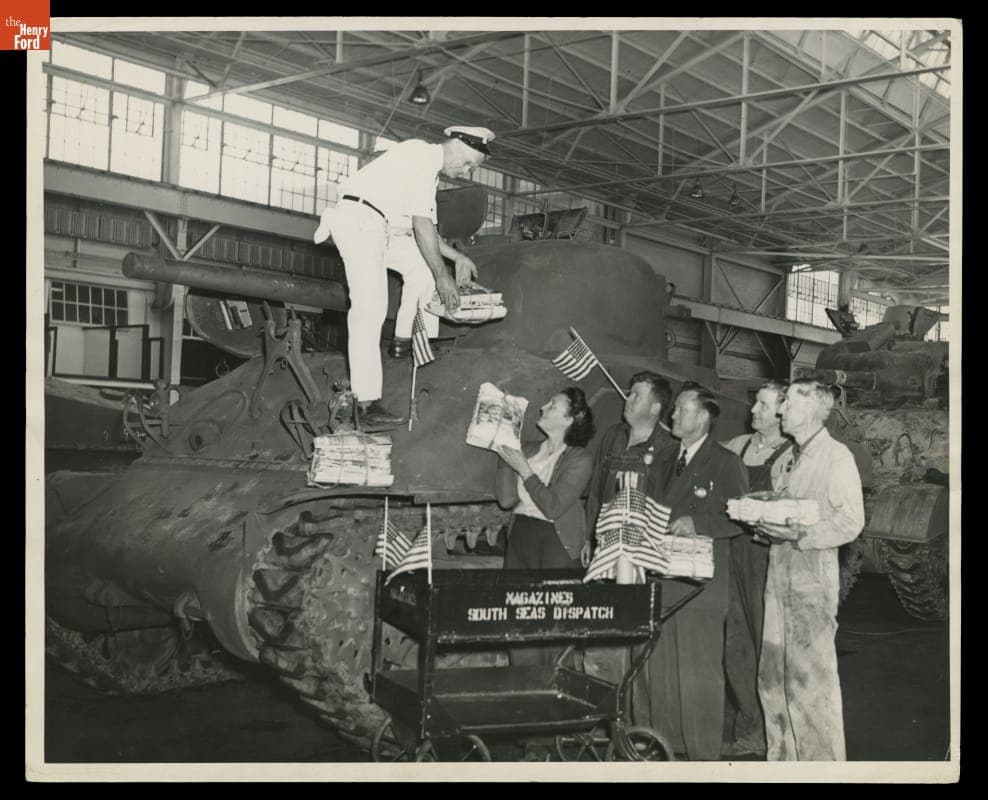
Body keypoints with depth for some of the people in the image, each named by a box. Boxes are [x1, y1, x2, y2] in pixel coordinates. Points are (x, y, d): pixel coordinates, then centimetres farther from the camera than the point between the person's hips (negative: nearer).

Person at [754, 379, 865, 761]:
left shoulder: (836, 457, -7)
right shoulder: (789, 459, 18)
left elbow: (851, 522, -13)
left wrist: (801, 535, -21)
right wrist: (764, 522, 2)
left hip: (813, 579, -8)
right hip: (779, 575, 8)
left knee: (812, 679, -3)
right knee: (772, 676, 11)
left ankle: (823, 761, 9)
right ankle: (781, 756, 23)